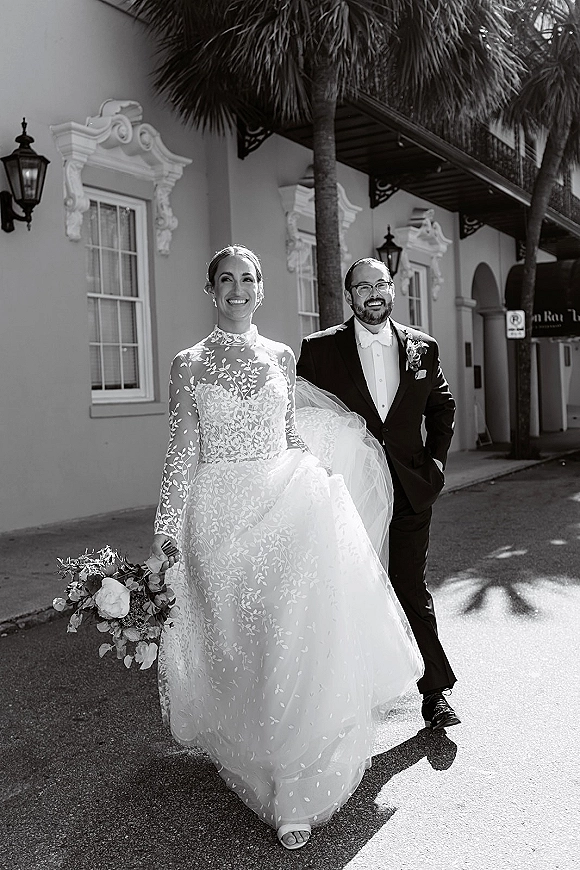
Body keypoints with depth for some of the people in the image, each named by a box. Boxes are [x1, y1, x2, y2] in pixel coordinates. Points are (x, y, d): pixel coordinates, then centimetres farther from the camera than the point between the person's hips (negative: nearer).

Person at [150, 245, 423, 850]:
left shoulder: (280, 356, 10)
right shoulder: (189, 365, 2)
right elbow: (183, 453, 0)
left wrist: (315, 495, 12)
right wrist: (166, 533, -6)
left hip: (286, 507, 2)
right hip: (221, 512, -1)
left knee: (296, 639, -4)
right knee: (237, 649, 6)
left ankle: (296, 795, 8)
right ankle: (260, 771, 28)